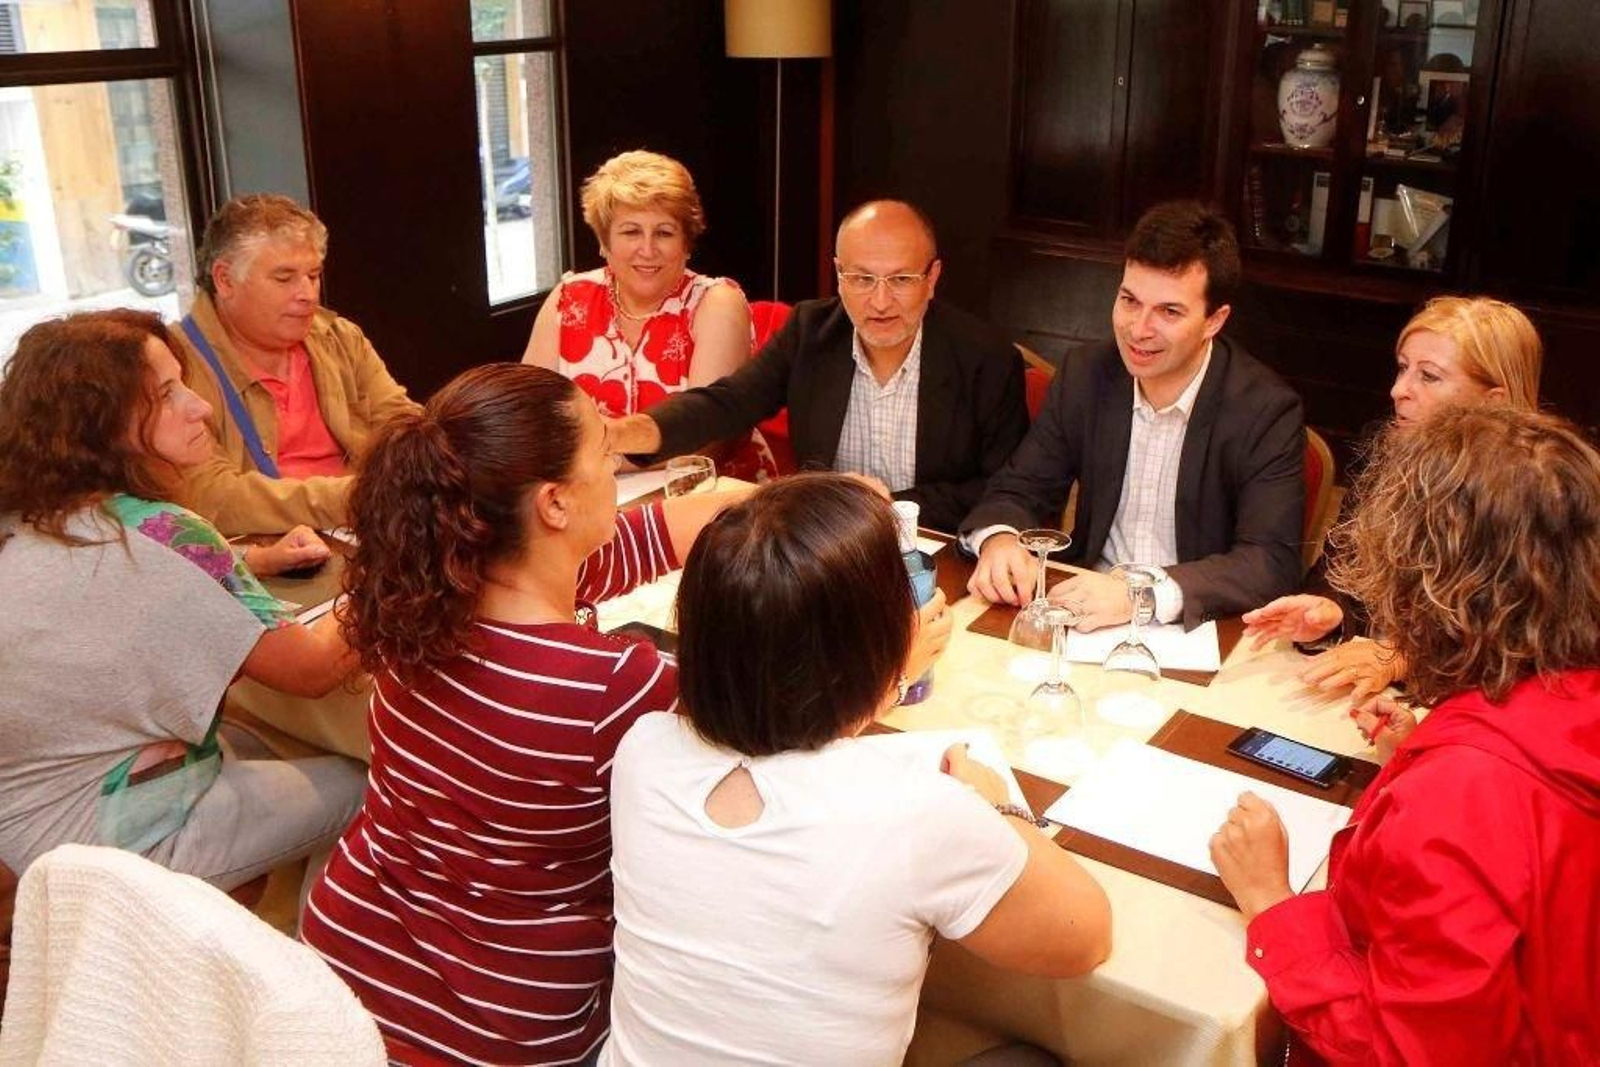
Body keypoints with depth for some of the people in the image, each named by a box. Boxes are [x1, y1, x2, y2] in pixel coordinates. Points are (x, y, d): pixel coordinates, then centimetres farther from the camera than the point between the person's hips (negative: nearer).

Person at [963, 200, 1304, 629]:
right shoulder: (1084, 378, -1)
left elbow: (1273, 563, -18)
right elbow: (1020, 491, 5)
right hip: (1089, 617, 3)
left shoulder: (1268, 412, -12)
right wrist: (998, 540, -20)